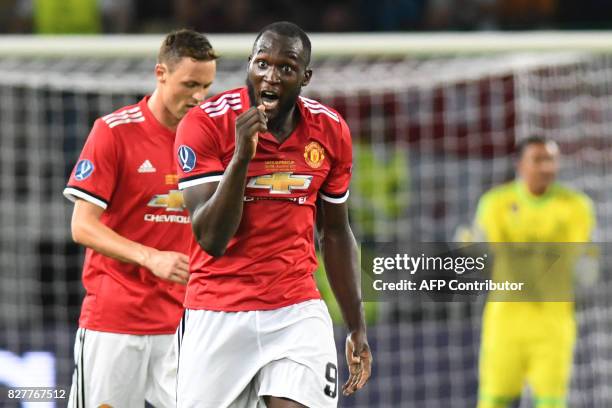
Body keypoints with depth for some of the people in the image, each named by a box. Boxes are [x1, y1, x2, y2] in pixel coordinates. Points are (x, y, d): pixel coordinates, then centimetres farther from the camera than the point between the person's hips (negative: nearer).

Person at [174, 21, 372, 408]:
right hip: (217, 313, -2)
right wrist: (241, 156, -28)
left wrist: (358, 328, 14)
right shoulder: (204, 125, -11)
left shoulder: (330, 131, 2)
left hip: (297, 312, 2)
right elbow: (211, 239, -17)